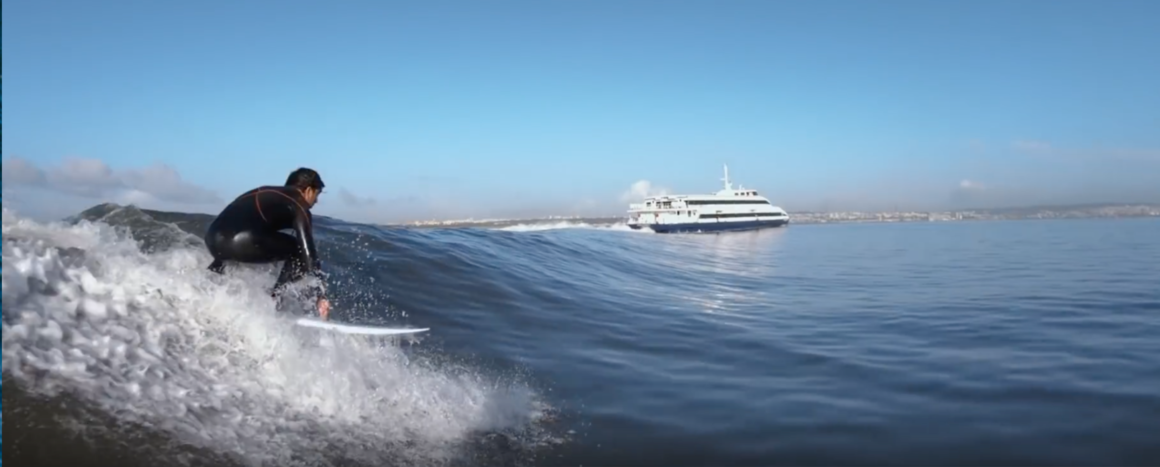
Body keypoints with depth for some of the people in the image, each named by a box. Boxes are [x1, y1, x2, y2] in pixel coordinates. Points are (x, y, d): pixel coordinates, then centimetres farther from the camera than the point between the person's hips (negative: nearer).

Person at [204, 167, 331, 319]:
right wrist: (320, 295, -2)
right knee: (299, 251, 9)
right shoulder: (299, 207, 10)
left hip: (214, 238, 8)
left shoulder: (265, 194, 32)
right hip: (240, 241, -8)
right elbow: (308, 251, 0)